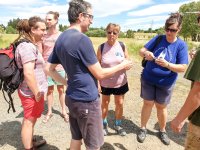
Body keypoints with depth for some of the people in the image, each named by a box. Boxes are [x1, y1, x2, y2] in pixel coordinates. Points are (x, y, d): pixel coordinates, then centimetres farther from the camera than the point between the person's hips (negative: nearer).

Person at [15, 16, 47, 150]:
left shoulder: (29, 44, 11)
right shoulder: (28, 46, -22)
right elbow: (28, 73, -29)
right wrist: (37, 93, -21)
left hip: (31, 91, 10)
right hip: (31, 92, -10)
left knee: (31, 119, 24)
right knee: (29, 121, 7)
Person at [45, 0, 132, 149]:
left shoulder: (60, 39, 6)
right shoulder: (82, 39, -20)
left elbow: (49, 69, 10)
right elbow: (99, 74, -16)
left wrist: (66, 82, 11)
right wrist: (122, 66, -2)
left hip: (71, 97, 9)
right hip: (87, 100, -8)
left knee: (76, 137, 24)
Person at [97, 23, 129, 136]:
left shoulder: (122, 46, -7)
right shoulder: (101, 47, -11)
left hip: (120, 82, 2)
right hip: (105, 82, -1)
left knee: (120, 103, 13)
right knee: (105, 103, 16)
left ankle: (118, 124, 37)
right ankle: (104, 124, 40)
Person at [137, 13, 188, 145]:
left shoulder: (181, 45, -10)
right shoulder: (158, 38, -6)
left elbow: (183, 68, -14)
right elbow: (141, 51, -5)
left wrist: (167, 64, -32)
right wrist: (146, 53, -29)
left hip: (166, 83, 0)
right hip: (148, 79, 1)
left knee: (161, 107, 14)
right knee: (148, 104, 9)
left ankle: (162, 131, 37)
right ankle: (143, 128, 29)